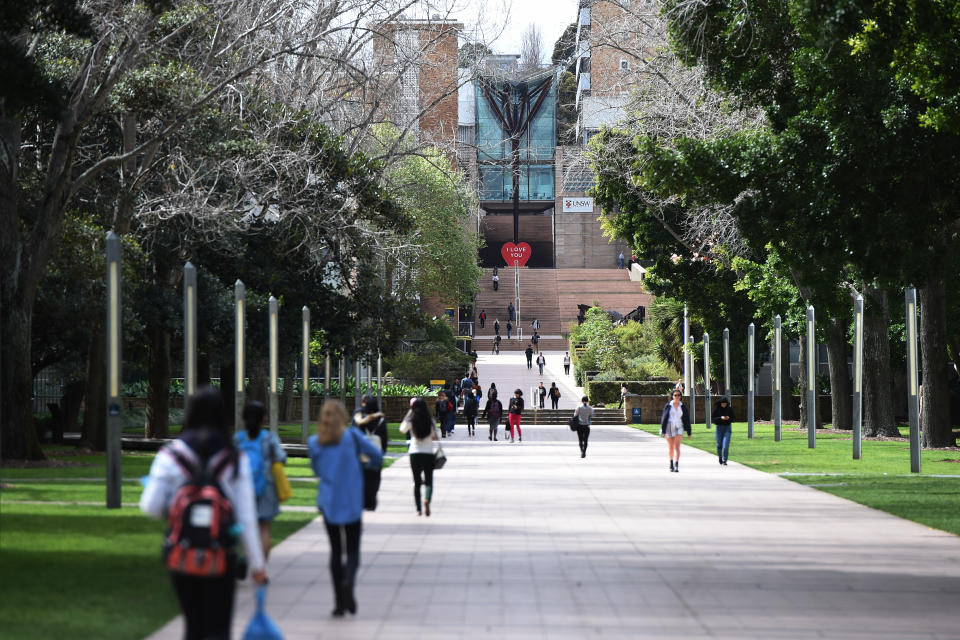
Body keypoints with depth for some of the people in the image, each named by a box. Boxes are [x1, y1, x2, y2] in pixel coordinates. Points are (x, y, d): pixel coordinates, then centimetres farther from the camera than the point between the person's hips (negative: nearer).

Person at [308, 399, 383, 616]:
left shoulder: (314, 443, 1)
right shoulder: (352, 436, -6)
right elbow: (377, 455, -5)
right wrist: (366, 466, 14)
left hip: (328, 503, 2)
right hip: (352, 503, -2)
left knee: (336, 550, 10)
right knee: (352, 549, 6)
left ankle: (340, 602, 6)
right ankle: (348, 580, -25)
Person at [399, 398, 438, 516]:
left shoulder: (411, 421, -6)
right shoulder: (431, 422, -5)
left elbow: (402, 429, 14)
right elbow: (435, 437, 3)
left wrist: (408, 413, 15)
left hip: (415, 453, 0)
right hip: (429, 453, 0)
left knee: (417, 482, 10)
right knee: (429, 481, 5)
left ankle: (418, 509, 9)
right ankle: (427, 500, -23)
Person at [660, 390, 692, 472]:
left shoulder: (683, 407, 3)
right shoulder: (668, 406, 1)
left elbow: (687, 420, 7)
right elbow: (664, 418, 0)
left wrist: (689, 432, 7)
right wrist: (663, 430, -5)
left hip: (679, 428, -1)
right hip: (669, 427, 1)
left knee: (677, 446, -15)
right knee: (670, 447, 11)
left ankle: (677, 466, -21)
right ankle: (671, 463, 32)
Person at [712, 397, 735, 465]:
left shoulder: (730, 409, -1)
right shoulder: (716, 409, -4)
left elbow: (733, 418, 4)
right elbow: (714, 419, -7)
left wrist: (728, 418, -19)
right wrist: (721, 418, -24)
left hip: (727, 427, -1)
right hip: (719, 427, 1)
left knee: (726, 445, -12)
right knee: (719, 445, 8)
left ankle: (724, 461, -5)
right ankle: (720, 457, 37)